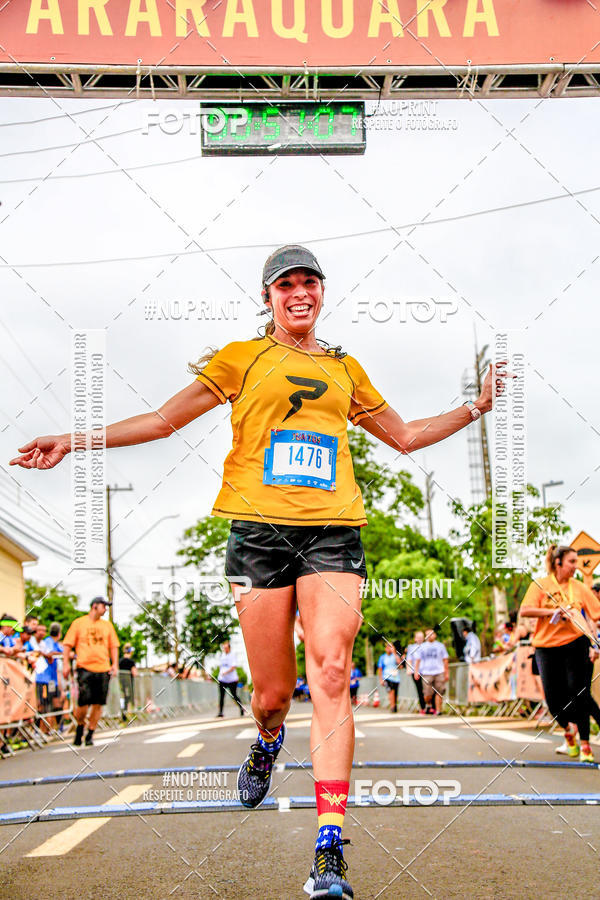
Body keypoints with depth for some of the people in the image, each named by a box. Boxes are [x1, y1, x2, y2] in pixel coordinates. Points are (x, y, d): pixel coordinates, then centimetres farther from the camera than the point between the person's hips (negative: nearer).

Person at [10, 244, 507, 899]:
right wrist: (76, 441, 7)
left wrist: (476, 407, 24)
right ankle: (269, 742, 40)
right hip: (260, 528, -1)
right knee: (272, 692, 0)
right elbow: (164, 419, 13)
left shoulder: (345, 370, 21)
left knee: (330, 673, -17)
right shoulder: (243, 359, 12)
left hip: (332, 532, 1)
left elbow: (404, 436, 32)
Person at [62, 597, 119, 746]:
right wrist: (66, 664, -3)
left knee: (98, 704, -1)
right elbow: (67, 644, 5)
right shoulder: (79, 623, 5)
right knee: (84, 702, -11)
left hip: (103, 669, 3)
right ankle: (80, 726, 16)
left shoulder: (107, 625, 16)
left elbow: (114, 646, 20)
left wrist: (115, 664, 9)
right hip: (85, 668, -3)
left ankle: (90, 735, 10)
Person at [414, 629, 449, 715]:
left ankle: (438, 710, -1)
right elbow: (417, 660, 9)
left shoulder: (440, 646, 13)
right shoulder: (422, 647, 10)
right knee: (428, 694, -7)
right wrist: (416, 671, -3)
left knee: (439, 693, -7)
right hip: (426, 673, -1)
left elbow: (445, 660, 16)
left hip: (439, 672, 1)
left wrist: (447, 673, 13)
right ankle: (428, 705, 21)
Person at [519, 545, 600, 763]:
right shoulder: (540, 585, 1)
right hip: (546, 646, -1)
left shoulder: (579, 587, 7)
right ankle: (568, 730, 30)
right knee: (553, 697, 1)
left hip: (575, 645, 1)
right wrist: (552, 611, -18)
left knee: (579, 694, -6)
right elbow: (525, 610, -9)